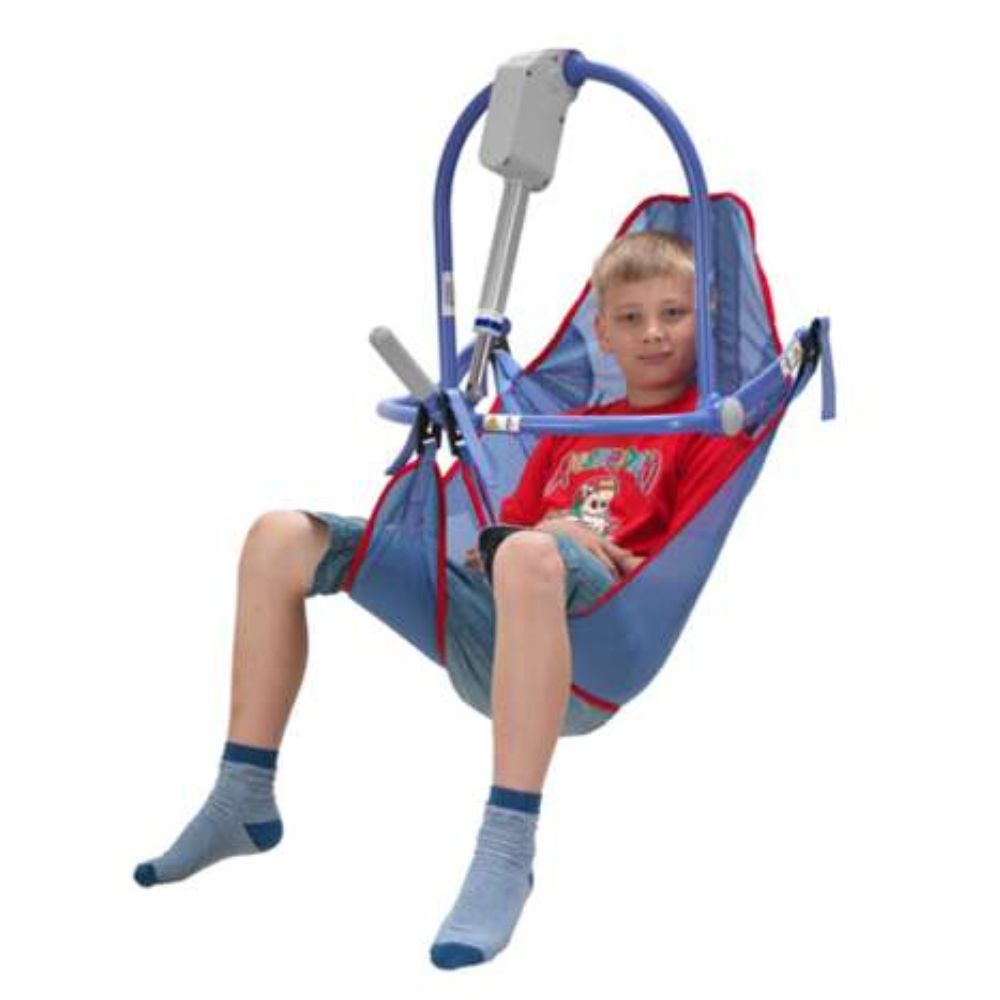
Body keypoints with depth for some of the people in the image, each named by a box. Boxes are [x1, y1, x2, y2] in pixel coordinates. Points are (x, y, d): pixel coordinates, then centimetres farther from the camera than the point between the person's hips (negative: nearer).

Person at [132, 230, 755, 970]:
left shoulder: (713, 429, 10)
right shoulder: (569, 431, 28)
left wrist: (556, 540, -12)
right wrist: (549, 531, 1)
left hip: (598, 649, -7)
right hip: (489, 638, 7)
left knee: (534, 559, -43)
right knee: (281, 538, 0)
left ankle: (507, 853, -42)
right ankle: (243, 803, 0)